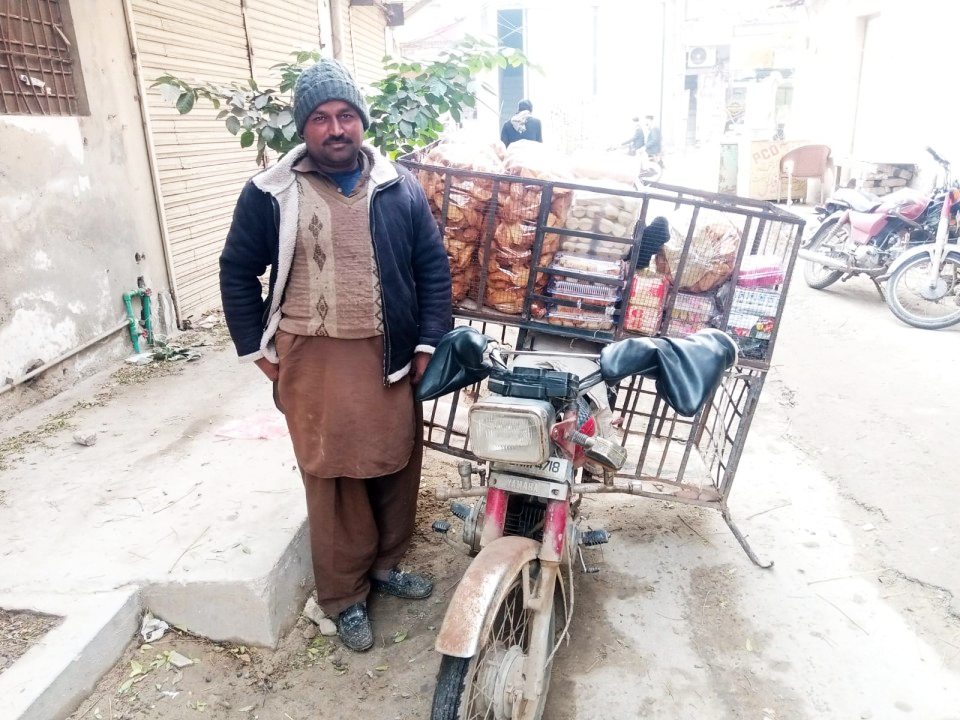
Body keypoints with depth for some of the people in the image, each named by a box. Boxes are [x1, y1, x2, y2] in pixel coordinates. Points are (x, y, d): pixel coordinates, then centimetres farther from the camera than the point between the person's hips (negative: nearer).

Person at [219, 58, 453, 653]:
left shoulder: (400, 187, 2)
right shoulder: (272, 193, -3)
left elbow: (433, 265, 5)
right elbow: (238, 271, 5)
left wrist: (429, 342, 0)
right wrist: (256, 348, 1)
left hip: (389, 355, 3)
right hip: (314, 360, -2)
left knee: (396, 465, 14)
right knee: (334, 480, 4)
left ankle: (386, 563, 37)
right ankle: (345, 595, 23)